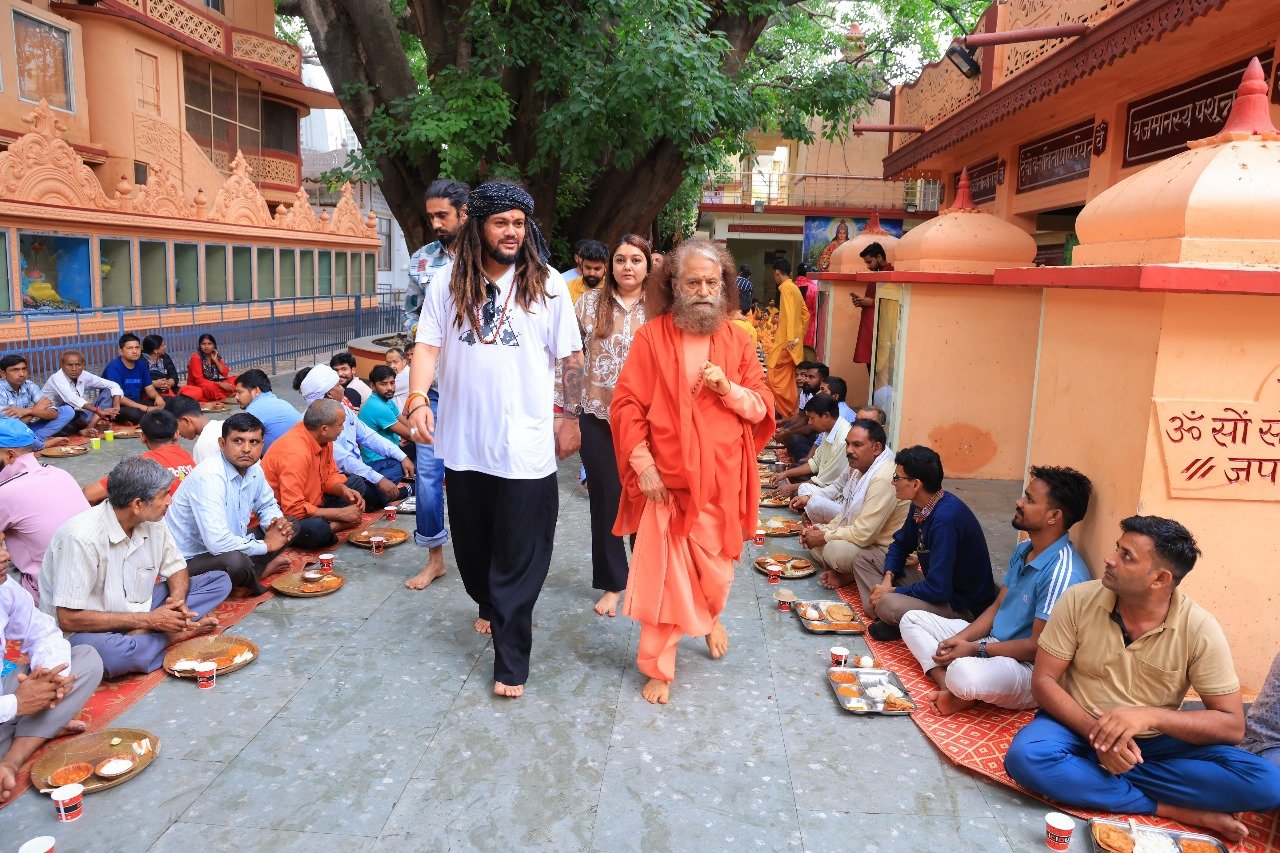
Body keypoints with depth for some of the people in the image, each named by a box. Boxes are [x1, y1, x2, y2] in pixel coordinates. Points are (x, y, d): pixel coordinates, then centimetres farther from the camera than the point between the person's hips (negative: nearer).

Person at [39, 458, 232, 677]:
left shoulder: (153, 524, -4)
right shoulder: (82, 537, -25)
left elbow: (176, 568, 10)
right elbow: (69, 618, -24)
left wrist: (177, 599, -15)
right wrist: (148, 620, -24)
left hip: (141, 613, 7)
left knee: (220, 581, -4)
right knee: (108, 652, -43)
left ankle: (157, 630, -18)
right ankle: (171, 636, -14)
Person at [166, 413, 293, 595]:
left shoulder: (254, 470, -2)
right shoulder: (209, 476, -28)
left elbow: (267, 505, 19)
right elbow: (217, 543, -37)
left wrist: (276, 522, -7)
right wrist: (265, 545, -21)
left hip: (227, 547, 8)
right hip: (189, 559, -8)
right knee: (236, 561, -36)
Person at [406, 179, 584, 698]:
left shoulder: (547, 284, -2)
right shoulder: (448, 284, 2)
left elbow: (571, 355, 3)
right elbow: (428, 345, -3)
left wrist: (571, 416, 2)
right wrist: (417, 398, -19)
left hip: (526, 446, -2)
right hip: (464, 443, 3)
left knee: (519, 556, 1)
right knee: (472, 540, 20)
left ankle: (511, 661, 11)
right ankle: (489, 606, 49)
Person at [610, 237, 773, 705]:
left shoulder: (737, 340, 5)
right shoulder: (651, 336, -4)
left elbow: (763, 407, 5)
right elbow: (626, 405, -6)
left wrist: (728, 389, -15)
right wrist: (643, 465, -13)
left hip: (722, 481, 3)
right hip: (666, 480, -2)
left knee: (717, 568, 16)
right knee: (663, 575, 1)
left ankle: (711, 617, 50)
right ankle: (659, 667, 18)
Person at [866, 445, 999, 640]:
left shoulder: (945, 519, -30)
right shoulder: (920, 507, -2)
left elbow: (937, 590, -31)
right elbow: (901, 545, 16)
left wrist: (891, 591, -16)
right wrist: (888, 578, -3)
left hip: (965, 607, -9)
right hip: (936, 582, 9)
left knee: (888, 605, -35)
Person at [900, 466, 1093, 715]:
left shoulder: (1063, 574, -25)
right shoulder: (1023, 550, 6)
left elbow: (1037, 647, -22)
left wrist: (974, 649, -16)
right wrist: (959, 639, -4)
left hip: (1028, 669, -10)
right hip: (992, 643, 10)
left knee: (964, 672, -41)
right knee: (912, 619, 7)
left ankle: (959, 692, -3)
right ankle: (951, 689, -15)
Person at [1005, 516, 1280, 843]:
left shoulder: (1199, 629, -13)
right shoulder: (1079, 600, -12)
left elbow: (1233, 725, -12)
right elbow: (1043, 681, -9)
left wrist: (1149, 716, -29)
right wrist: (1097, 734, -25)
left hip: (1156, 740, 1)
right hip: (1079, 725, 0)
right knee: (1025, 758, -33)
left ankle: (1088, 772, -20)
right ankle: (1176, 810, -20)